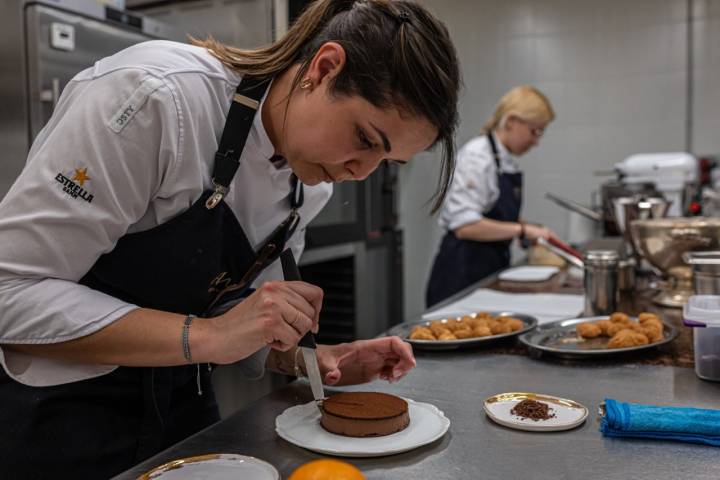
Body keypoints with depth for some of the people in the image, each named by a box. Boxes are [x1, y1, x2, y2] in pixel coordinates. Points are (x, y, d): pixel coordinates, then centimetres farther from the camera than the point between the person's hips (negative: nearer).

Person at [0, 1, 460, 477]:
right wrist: (205, 337, -31)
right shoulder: (158, 94, -27)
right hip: (51, 409, -6)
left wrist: (313, 359, -12)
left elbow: (236, 312, 3)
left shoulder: (310, 179, -5)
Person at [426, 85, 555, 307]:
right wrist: (522, 230, -21)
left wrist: (534, 232, 7)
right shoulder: (477, 155, -15)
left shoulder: (507, 160, 11)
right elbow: (465, 226, -23)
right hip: (463, 271, -9)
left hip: (492, 268, 9)